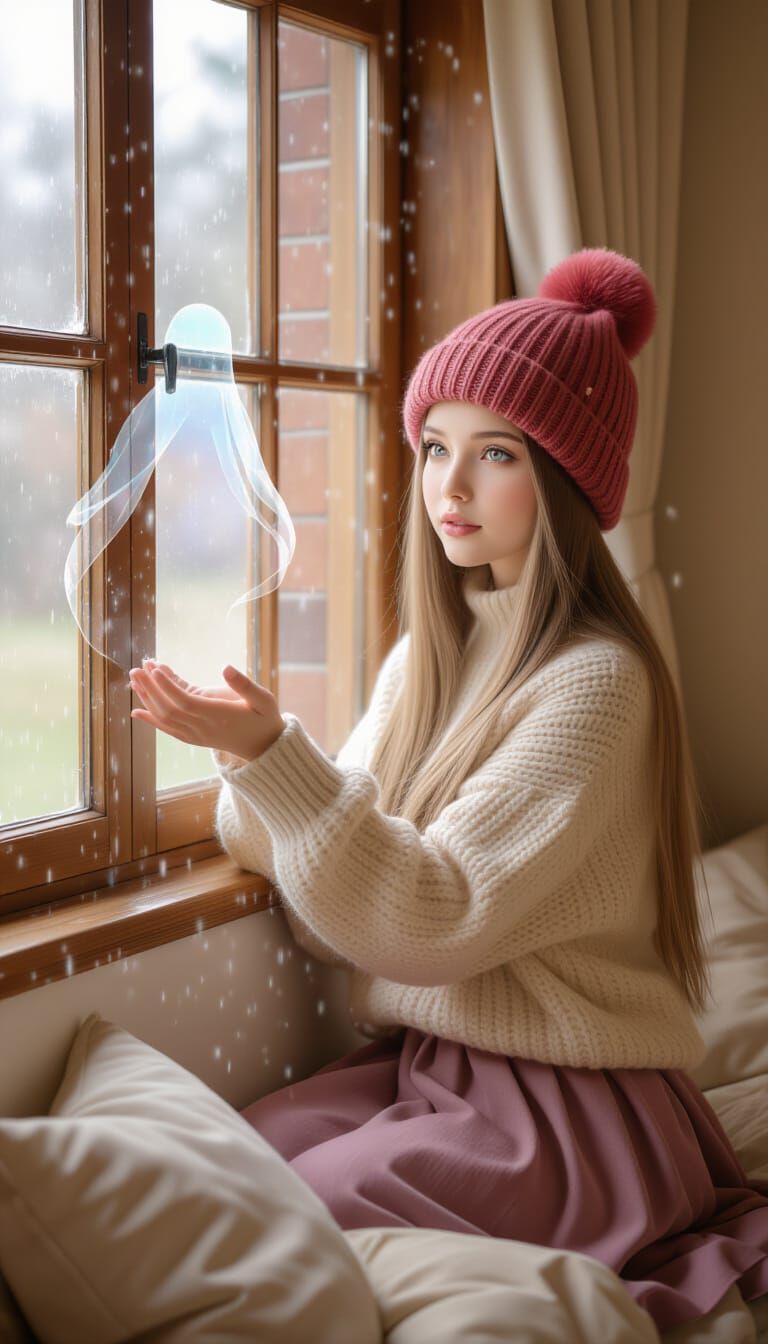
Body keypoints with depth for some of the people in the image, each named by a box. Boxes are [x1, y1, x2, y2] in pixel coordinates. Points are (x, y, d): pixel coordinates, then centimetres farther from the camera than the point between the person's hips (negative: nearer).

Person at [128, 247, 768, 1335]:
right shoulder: (429, 653, 10)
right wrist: (253, 767, -12)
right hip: (422, 1058, 7)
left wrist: (274, 756, -30)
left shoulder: (594, 680, -16)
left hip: (569, 1105, -7)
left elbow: (436, 918, -22)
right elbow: (354, 912, 7)